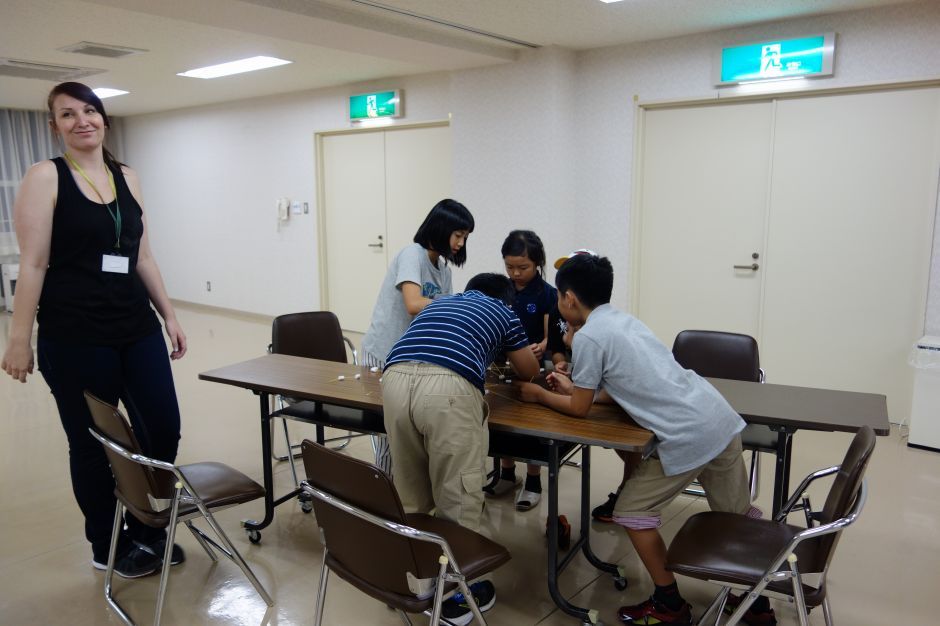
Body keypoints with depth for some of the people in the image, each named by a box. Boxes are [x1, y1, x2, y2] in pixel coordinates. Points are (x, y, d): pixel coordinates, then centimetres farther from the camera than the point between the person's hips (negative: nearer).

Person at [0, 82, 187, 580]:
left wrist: (169, 315, 12)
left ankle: (148, 531, 28)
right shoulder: (45, 177, -4)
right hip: (73, 338, -5)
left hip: (137, 329, 5)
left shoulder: (127, 178, 11)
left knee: (163, 430, 5)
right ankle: (108, 547, 27)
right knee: (92, 444, 7)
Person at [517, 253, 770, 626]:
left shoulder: (588, 337, -10)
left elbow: (580, 409, -1)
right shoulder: (623, 321, 16)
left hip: (687, 438, -9)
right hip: (721, 420, 9)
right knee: (739, 516, 22)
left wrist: (539, 395, 14)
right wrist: (574, 387, 26)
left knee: (631, 513, 8)